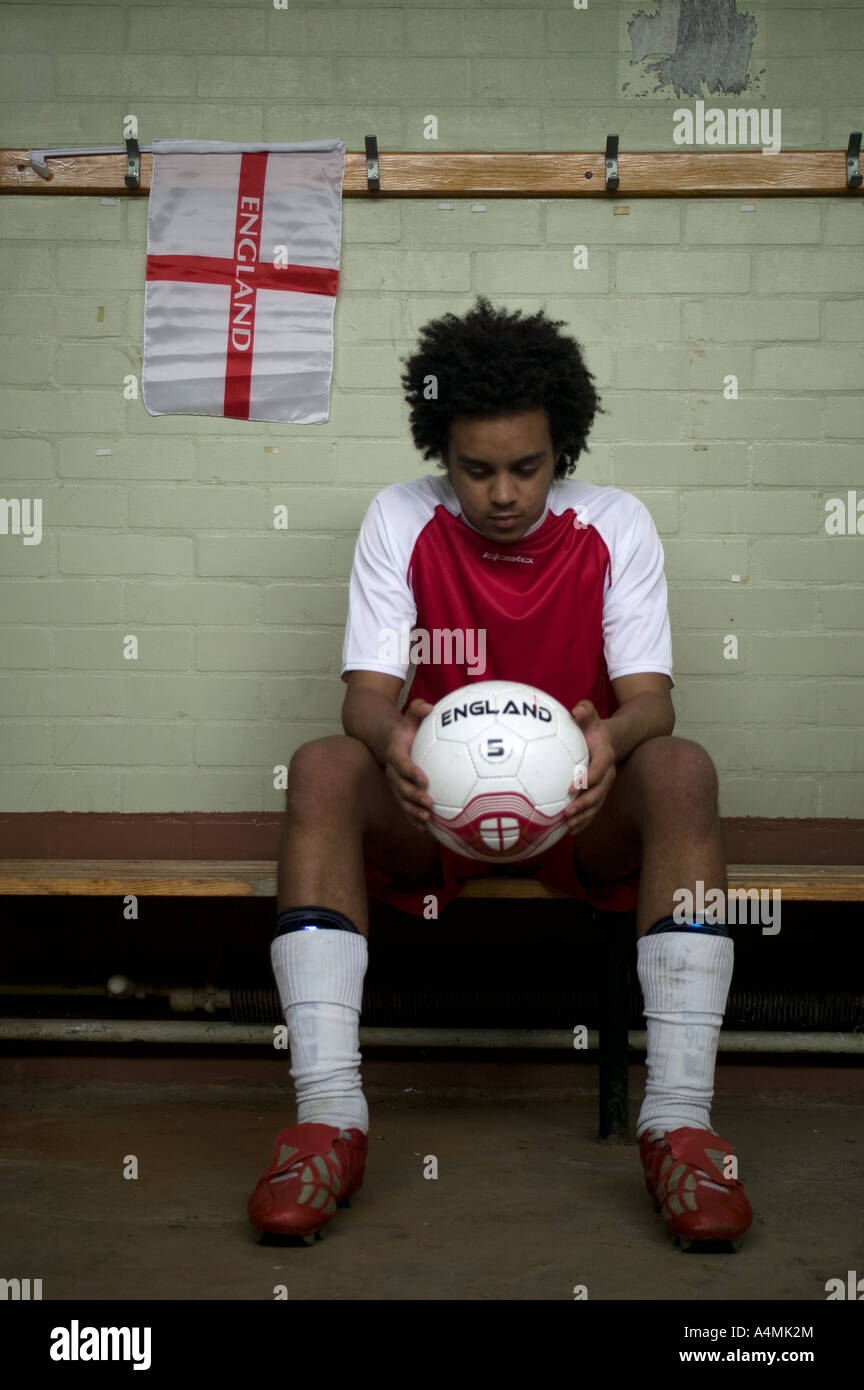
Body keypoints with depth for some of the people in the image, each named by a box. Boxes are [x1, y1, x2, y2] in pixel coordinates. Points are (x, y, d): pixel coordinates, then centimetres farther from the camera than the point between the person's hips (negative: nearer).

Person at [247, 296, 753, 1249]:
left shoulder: (615, 525, -1)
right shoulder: (399, 519, -1)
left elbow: (650, 699, -10)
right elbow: (368, 693, -10)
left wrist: (611, 737, -37)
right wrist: (393, 737, -36)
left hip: (580, 808, 0)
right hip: (430, 811, 0)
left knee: (681, 771, -31)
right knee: (322, 769, -30)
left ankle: (679, 1120, -34)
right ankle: (329, 1116, -35)